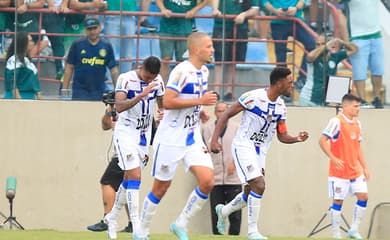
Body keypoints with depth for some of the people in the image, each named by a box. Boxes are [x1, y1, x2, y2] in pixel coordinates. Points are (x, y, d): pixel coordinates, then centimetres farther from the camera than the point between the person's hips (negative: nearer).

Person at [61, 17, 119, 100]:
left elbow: (114, 70, 4)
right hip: (80, 90, -2)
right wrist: (64, 89, -2)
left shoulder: (107, 47, 4)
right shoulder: (77, 45, 0)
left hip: (98, 91, 2)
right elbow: (69, 68, 3)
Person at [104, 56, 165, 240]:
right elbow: (119, 106, -29)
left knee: (129, 179, 14)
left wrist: (163, 112, -9)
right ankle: (136, 225, -19)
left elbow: (162, 103, 14)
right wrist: (141, 96, -40)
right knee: (135, 176, -17)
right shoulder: (126, 79, -17)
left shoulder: (157, 80, 1)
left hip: (144, 134, 6)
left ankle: (112, 216, 33)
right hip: (126, 133, -6)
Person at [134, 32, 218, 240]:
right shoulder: (182, 71, -17)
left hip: (192, 138, 7)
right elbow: (167, 102, -25)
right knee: (161, 188, 2)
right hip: (171, 137, -7)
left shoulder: (204, 72, 10)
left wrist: (200, 110, 7)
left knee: (207, 181, -9)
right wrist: (200, 101, -23)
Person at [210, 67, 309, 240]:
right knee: (259, 185, -21)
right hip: (243, 147, -7)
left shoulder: (281, 106, 3)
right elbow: (226, 115, -11)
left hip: (260, 152, 8)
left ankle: (223, 211, 42)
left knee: (250, 193, 14)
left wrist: (297, 139, -11)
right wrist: (214, 140, -19)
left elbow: (282, 136, 10)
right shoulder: (253, 97, -17)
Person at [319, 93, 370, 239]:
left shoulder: (357, 123, 12)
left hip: (356, 171, 7)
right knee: (338, 201, -2)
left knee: (363, 196, -1)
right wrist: (333, 158, -25)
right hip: (339, 171, -7)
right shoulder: (336, 122, -12)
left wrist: (364, 167, 15)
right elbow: (322, 141, -16)